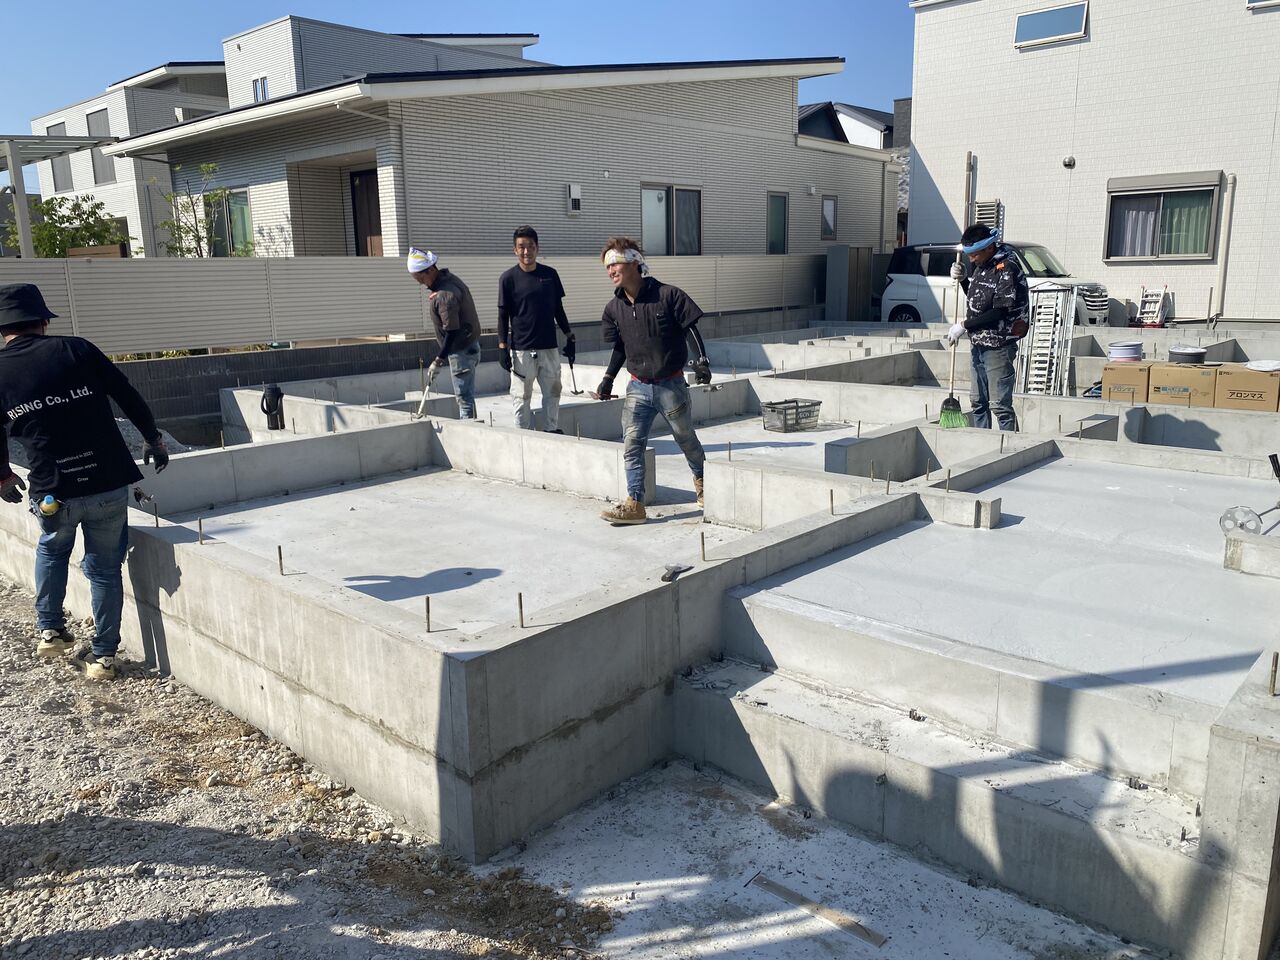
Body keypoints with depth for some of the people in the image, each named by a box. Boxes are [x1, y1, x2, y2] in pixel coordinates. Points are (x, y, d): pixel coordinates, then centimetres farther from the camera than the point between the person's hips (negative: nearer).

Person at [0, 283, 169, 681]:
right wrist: (153, 438, 17)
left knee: (52, 549, 32)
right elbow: (128, 396, 2)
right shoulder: (77, 350, -1)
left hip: (53, 492, 1)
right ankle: (102, 655, 20)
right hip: (109, 484, -1)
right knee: (105, 568, 14)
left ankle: (50, 631, 35)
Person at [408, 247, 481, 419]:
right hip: (468, 345, 10)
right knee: (465, 395, 14)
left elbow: (452, 331, -24)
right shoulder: (448, 279, 7)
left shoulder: (444, 295, -24)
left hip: (461, 350, -10)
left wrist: (438, 361, -18)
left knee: (464, 396, -5)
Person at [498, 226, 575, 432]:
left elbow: (558, 309, 14)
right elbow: (503, 315, -1)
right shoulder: (508, 278, -3)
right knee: (522, 396, 3)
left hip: (549, 346, 3)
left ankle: (551, 430, 21)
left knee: (552, 392, 9)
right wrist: (502, 347, -7)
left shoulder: (550, 274, 6)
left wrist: (569, 336, 12)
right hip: (521, 348, -3)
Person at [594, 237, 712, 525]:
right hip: (638, 388, 3)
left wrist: (702, 360, -15)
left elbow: (691, 329, -6)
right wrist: (608, 378, 9)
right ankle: (634, 504, -1)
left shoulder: (668, 295, -13)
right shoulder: (614, 308, 2)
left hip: (671, 385, -3)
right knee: (632, 443, -6)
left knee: (686, 438, 13)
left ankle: (701, 480, 40)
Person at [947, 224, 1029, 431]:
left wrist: (964, 326, -15)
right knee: (978, 402, 15)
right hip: (978, 344, 9)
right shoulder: (981, 266, 11)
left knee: (1000, 405, -8)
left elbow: (999, 312, -20)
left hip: (998, 346, -9)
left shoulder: (1007, 269, -16)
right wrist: (962, 279, 8)